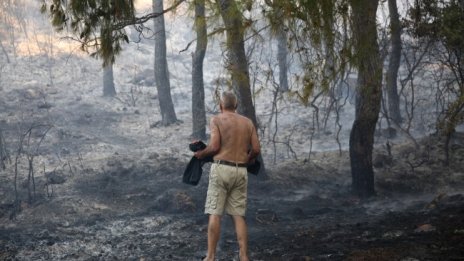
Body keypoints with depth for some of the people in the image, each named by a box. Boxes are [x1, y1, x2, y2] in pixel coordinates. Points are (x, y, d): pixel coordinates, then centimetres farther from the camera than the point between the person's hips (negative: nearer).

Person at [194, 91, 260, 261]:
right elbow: (256, 149, 6)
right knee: (238, 215, 8)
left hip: (221, 169, -4)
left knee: (215, 214, -1)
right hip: (241, 172, 4)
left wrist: (201, 154, 7)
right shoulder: (248, 122, 11)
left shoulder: (216, 120, -2)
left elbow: (214, 147, -12)